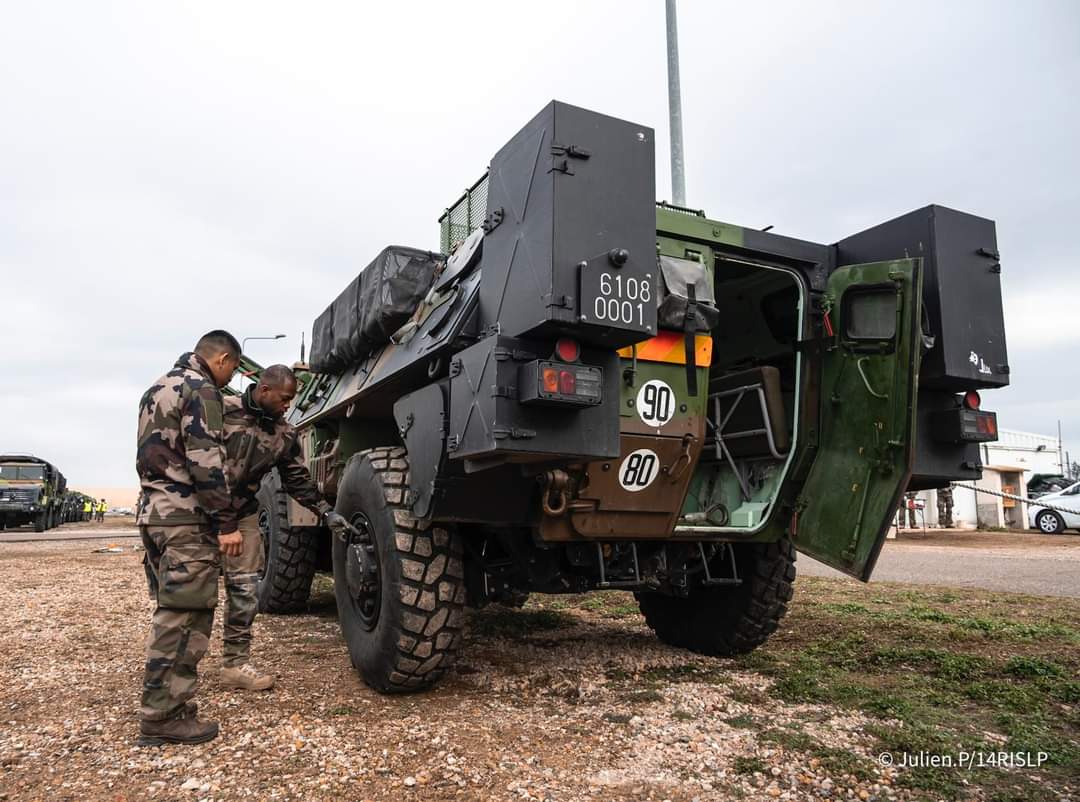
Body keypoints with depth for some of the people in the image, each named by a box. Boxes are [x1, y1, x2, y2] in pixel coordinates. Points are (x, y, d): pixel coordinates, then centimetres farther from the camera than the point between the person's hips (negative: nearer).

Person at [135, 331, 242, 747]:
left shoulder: (158, 388, 22)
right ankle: (163, 716, -3)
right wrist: (226, 522, -18)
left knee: (172, 612, 15)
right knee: (185, 615, -6)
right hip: (186, 515, -10)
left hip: (152, 509, 10)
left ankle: (163, 703, 22)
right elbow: (205, 461, -18)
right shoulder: (200, 389, -10)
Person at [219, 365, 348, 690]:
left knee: (244, 588, 2)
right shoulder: (223, 410, -11)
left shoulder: (285, 435, 3)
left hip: (242, 516, 4)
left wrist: (326, 511, 1)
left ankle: (236, 663, 13)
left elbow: (298, 479, 9)